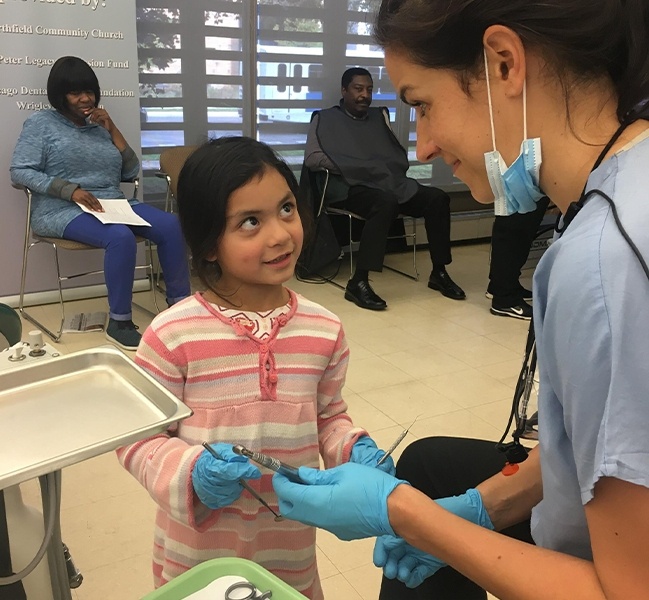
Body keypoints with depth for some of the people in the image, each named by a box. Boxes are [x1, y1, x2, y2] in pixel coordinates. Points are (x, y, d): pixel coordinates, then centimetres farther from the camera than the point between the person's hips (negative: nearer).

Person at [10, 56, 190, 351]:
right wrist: (70, 190, -19)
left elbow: (131, 172, 12)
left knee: (171, 225, -19)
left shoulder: (99, 127, 19)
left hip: (112, 204, 5)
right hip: (62, 211, -5)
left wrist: (111, 129, 3)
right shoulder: (41, 122, 6)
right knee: (120, 237, -36)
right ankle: (119, 322, -25)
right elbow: (20, 171, -6)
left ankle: (180, 303, -9)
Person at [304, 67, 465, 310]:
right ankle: (358, 282, -38)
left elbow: (400, 155, 21)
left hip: (392, 183, 6)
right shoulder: (326, 119, 7)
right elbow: (312, 158, -6)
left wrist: (390, 172, -3)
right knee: (386, 201, -39)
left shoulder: (380, 116, 23)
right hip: (353, 188, -6)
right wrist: (350, 169, -13)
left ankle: (439, 273, -6)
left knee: (437, 198, -16)